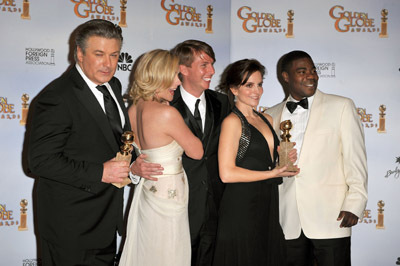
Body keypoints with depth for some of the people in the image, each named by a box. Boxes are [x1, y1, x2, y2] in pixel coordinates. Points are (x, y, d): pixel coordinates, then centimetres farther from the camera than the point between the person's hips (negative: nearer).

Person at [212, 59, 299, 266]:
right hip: (241, 206, -8)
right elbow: (227, 173, -19)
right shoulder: (232, 121, -11)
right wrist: (272, 173, -14)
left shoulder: (266, 119, 13)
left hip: (268, 205, 8)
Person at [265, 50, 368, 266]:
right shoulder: (271, 115, 11)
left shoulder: (341, 106, 3)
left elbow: (355, 159, -1)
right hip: (288, 222, 3)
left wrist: (354, 205, -9)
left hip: (330, 219, -3)